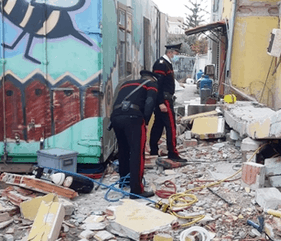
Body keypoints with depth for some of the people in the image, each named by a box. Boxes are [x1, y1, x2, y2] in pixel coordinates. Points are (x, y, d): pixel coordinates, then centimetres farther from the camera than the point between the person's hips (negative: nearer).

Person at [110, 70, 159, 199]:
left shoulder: (126, 84, 37)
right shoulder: (151, 84, 20)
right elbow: (149, 103, 0)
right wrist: (145, 121, 5)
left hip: (115, 116, 6)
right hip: (132, 117, -6)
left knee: (123, 150, 24)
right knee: (137, 153, -4)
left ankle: (124, 179, 38)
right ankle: (136, 190, -6)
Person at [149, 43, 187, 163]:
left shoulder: (167, 63, 17)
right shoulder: (161, 63, -14)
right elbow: (158, 84, -20)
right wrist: (161, 103, -24)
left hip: (165, 100, 10)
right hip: (164, 100, -10)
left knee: (158, 126, 13)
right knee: (171, 126, -9)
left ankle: (153, 152, 20)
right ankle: (173, 154, -6)